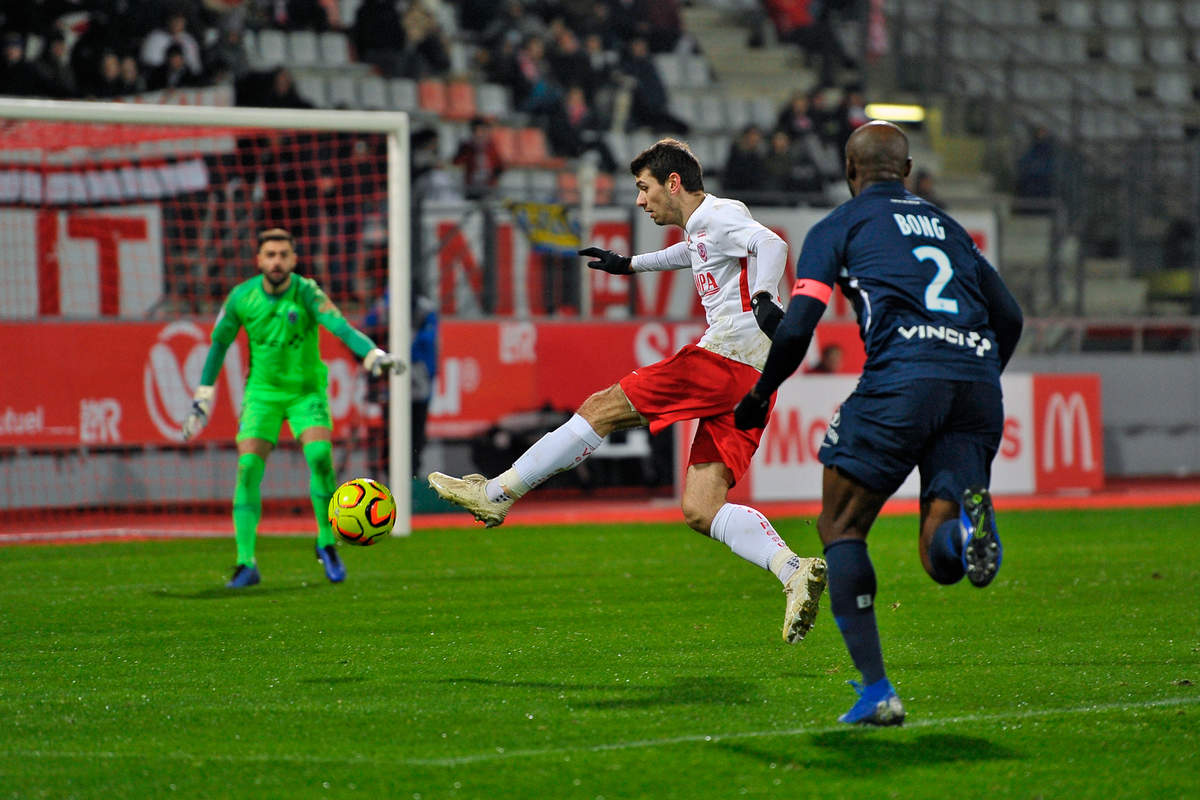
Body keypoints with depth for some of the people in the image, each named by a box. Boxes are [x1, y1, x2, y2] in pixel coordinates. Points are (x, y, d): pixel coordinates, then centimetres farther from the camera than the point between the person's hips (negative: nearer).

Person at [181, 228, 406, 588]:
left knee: (320, 456, -23)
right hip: (262, 392, 2)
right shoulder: (241, 297, -11)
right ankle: (246, 564, -8)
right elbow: (219, 343, 5)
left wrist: (375, 355, -52)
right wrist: (202, 399, 7)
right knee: (248, 467, -15)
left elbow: (341, 327, -34)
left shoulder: (306, 293, -19)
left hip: (307, 391, -1)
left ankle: (326, 544, -3)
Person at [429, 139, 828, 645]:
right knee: (700, 510, 0)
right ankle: (795, 573, -16)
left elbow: (769, 243, -22)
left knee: (602, 409, -1)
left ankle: (494, 494, 4)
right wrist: (630, 265, 60)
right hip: (748, 382, 9)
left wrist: (763, 299, -38)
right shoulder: (699, 228, 27)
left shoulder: (718, 215, -2)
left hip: (725, 357, -9)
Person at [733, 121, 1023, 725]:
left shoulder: (838, 226, 14)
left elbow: (796, 329, 2)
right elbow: (1008, 318, 26)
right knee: (941, 561, 5)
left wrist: (759, 396, 17)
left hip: (902, 377, -4)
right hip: (979, 383, 4)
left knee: (841, 529, 12)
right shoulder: (946, 225, 29)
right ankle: (966, 517, -33)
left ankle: (875, 691, 0)